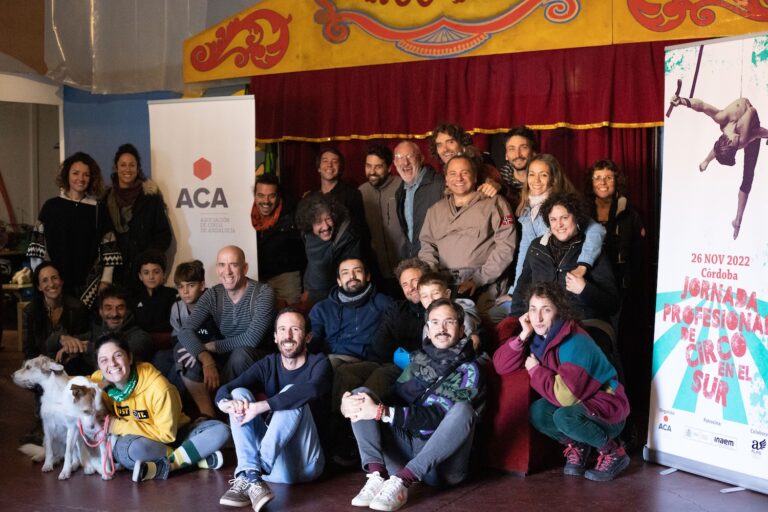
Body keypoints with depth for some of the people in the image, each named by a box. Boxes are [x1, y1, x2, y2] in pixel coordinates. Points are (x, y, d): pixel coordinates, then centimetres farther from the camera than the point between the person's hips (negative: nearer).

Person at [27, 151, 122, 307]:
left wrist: (105, 281, -3)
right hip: (56, 283, 0)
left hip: (90, 284, 0)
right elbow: (37, 245, 5)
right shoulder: (51, 206, 7)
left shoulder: (99, 209, 7)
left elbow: (108, 249, 3)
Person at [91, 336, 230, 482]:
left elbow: (167, 434, -20)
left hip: (171, 436, 0)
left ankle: (165, 466, -28)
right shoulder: (98, 381, -14)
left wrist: (120, 426, -22)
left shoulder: (157, 386, -24)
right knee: (136, 448, -38)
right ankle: (197, 458, -24)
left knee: (220, 430, -25)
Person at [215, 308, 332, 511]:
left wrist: (259, 407, -35)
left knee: (292, 394, -25)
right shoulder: (267, 365, 8)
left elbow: (310, 390, -30)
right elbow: (224, 390, -8)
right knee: (239, 394, -12)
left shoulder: (318, 363, -4)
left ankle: (250, 473, -35)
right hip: (275, 464, 4)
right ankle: (250, 477, -32)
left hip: (304, 463, -4)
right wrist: (227, 403, -32)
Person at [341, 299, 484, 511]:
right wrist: (349, 402, -12)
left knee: (463, 409, -31)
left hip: (442, 461, -5)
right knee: (362, 395, -4)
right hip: (405, 446, 5)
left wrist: (382, 412, -23)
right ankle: (377, 474, -26)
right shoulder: (419, 359, 14)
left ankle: (402, 480, -34)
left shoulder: (468, 370, -4)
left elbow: (439, 417, -16)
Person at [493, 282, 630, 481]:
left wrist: (535, 370, -18)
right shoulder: (537, 337, -3)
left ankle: (613, 452, -8)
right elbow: (500, 366, -8)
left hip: (608, 409, -7)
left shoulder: (576, 343, -26)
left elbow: (564, 396, -32)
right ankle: (577, 446, 8)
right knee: (537, 412, -20)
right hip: (578, 404, 7)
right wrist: (523, 336, -18)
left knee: (565, 416, -34)